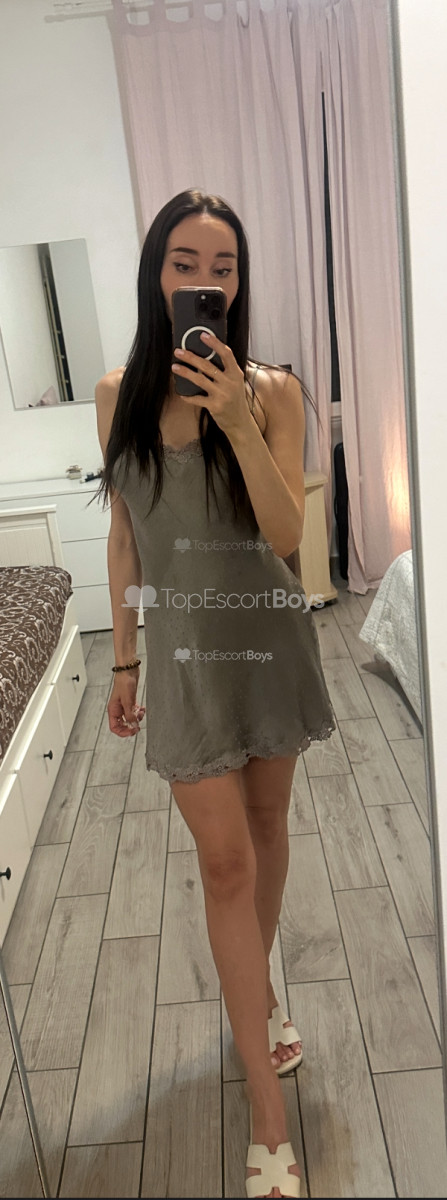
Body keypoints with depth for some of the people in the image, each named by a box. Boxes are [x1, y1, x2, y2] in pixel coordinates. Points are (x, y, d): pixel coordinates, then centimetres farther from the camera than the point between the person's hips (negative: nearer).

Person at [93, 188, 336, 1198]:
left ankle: (257, 987, 45)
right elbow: (125, 536, 4)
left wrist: (239, 423, -25)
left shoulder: (273, 390, -5)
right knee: (225, 858, 0)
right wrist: (123, 662, 7)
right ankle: (269, 1118, 16)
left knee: (265, 823, 17)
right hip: (183, 645, 0)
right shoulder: (119, 393, 0)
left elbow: (286, 535, -12)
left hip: (267, 633, 1)